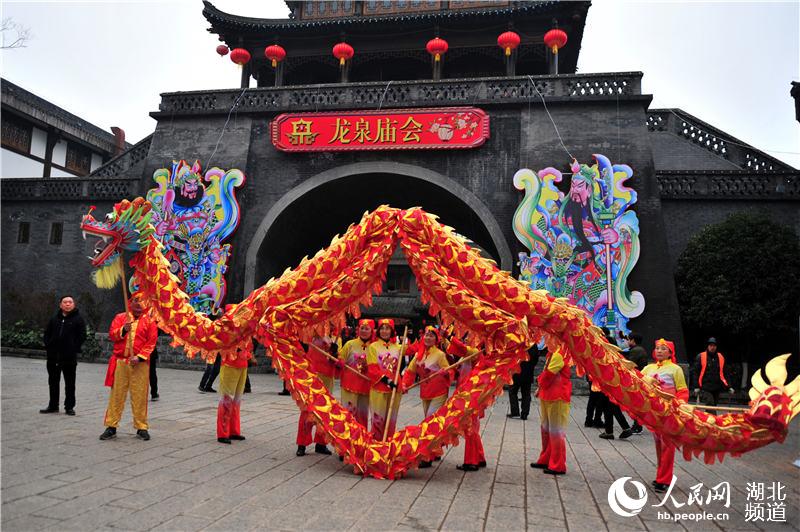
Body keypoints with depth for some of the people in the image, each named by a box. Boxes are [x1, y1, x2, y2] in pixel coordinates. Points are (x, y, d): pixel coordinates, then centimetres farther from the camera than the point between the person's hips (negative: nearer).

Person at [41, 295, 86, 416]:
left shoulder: (78, 319, -2)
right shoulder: (54, 319, 11)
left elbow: (82, 336, -5)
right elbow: (47, 333, 17)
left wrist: (74, 349, -10)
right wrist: (48, 346, 4)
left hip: (69, 357, -4)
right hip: (53, 356, 5)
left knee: (70, 383, 3)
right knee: (53, 382, 13)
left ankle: (69, 407, 10)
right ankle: (53, 406, 25)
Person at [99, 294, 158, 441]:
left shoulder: (149, 321, 3)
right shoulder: (120, 317, 10)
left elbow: (151, 342, -2)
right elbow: (111, 335, 2)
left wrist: (140, 357, -12)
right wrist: (123, 330, -17)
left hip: (140, 363, -2)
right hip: (120, 362, 2)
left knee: (140, 396, 2)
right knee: (116, 395, 6)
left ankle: (141, 428, 11)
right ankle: (111, 427, 16)